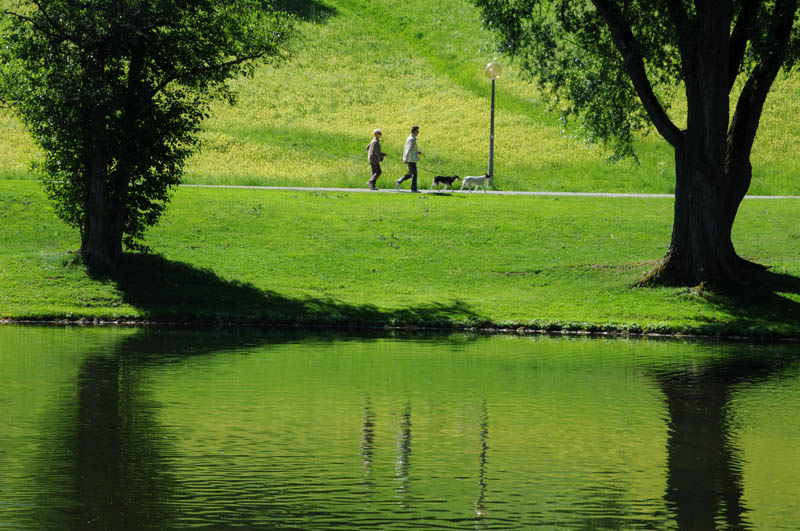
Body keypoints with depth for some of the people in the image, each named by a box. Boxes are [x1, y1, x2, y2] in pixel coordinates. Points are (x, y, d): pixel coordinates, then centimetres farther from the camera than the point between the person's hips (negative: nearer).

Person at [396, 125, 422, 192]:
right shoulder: (412, 139, -17)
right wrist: (406, 159, -29)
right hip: (411, 160, -10)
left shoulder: (410, 138, 15)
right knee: (414, 174, -2)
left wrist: (417, 152, 17)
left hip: (409, 159, 10)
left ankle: (398, 182, 8)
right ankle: (414, 189, 2)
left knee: (410, 174, 15)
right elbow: (409, 150, -24)